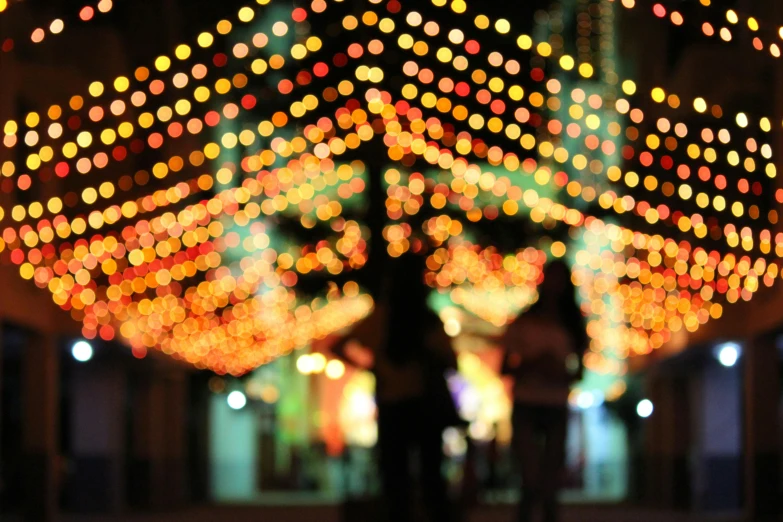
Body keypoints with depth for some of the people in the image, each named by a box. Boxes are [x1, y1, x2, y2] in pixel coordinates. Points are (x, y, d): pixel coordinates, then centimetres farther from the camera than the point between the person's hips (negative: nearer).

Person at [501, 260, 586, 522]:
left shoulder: (571, 327, 10)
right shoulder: (523, 323, 4)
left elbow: (578, 372, 14)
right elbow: (505, 368, 5)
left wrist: (560, 374, -9)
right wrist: (532, 363, -14)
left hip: (557, 410, 2)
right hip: (526, 406, -2)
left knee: (550, 484, 3)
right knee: (532, 479, -16)